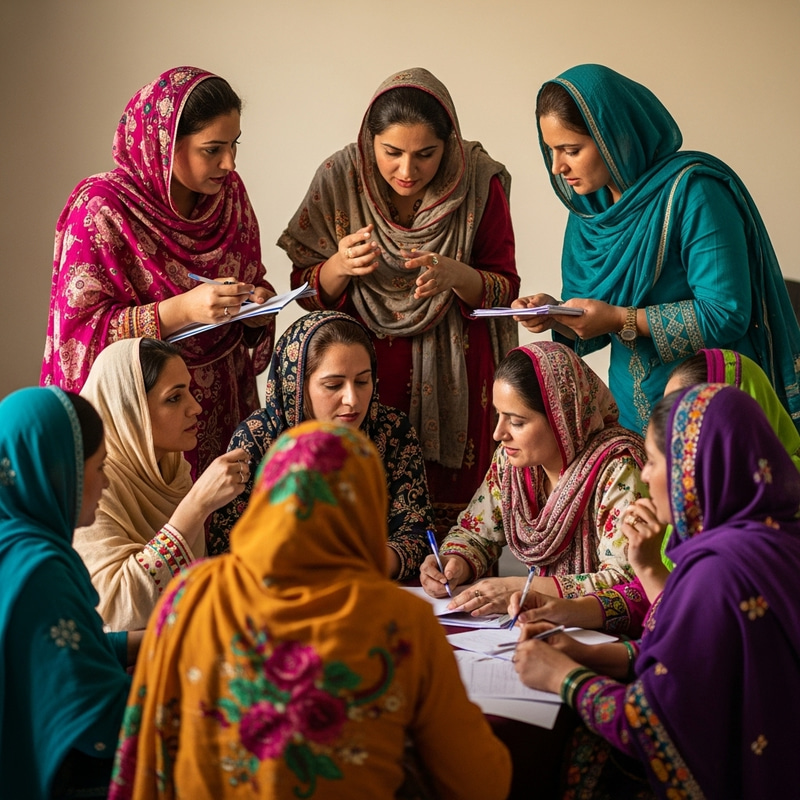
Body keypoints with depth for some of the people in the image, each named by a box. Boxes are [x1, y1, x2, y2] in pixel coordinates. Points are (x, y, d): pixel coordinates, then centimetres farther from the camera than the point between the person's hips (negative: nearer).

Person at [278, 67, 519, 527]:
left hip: (453, 375, 0)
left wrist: (456, 275, -24)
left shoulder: (480, 182, -9)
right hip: (363, 366, 0)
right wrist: (341, 266, -24)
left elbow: (505, 287, -3)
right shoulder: (340, 178, -9)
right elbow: (307, 293, -2)